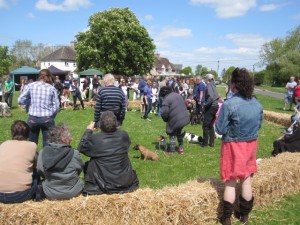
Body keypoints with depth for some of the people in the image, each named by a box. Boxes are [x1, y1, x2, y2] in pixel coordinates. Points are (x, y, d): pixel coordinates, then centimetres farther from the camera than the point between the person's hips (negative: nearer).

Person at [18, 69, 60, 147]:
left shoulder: (31, 86, 0)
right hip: (47, 119, -1)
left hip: (32, 118, 1)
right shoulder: (52, 88, -2)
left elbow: (20, 100, 4)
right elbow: (56, 106, -1)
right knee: (47, 144, 8)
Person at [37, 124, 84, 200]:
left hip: (50, 194, 2)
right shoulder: (74, 154, -19)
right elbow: (80, 168, -1)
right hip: (72, 193, -1)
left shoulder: (43, 153, -13)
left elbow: (40, 172, 0)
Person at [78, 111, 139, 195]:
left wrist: (88, 131, 9)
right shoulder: (124, 135, -12)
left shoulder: (94, 139, -19)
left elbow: (81, 148, 1)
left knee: (87, 164, 22)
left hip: (103, 184, -1)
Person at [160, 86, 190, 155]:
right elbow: (184, 105, 21)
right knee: (179, 133, 25)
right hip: (184, 118, 8)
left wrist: (165, 119, 2)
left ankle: (172, 152, 11)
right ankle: (181, 148, 32)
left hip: (175, 121, -8)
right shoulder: (178, 95, 12)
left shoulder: (166, 100, -14)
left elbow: (164, 112, -18)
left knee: (172, 135, 7)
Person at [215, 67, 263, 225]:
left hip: (233, 146, -5)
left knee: (230, 183, 8)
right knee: (246, 180, 18)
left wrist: (219, 117, 0)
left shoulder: (229, 104, -21)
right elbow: (259, 125, 11)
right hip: (251, 144, 5)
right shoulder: (257, 103, -1)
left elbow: (220, 130, -17)